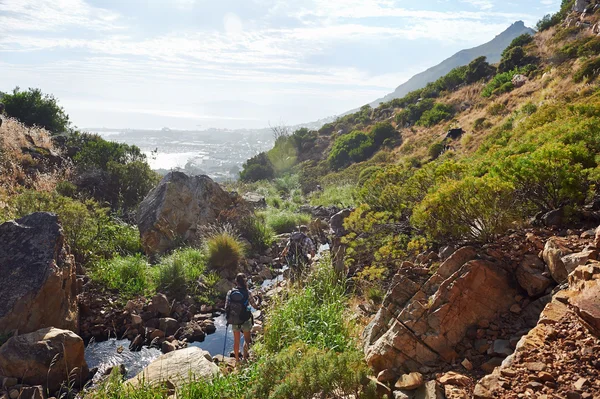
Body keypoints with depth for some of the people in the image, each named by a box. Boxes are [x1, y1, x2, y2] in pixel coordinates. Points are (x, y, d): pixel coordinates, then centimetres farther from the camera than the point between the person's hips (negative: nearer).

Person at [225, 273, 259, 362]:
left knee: (236, 341, 20)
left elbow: (226, 308, -4)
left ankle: (237, 360, 33)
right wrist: (258, 303, 19)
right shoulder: (247, 292, -15)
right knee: (247, 340, 19)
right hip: (245, 320, -3)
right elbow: (255, 306, -4)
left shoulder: (230, 292, -9)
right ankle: (245, 358, 20)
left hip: (234, 321, 3)